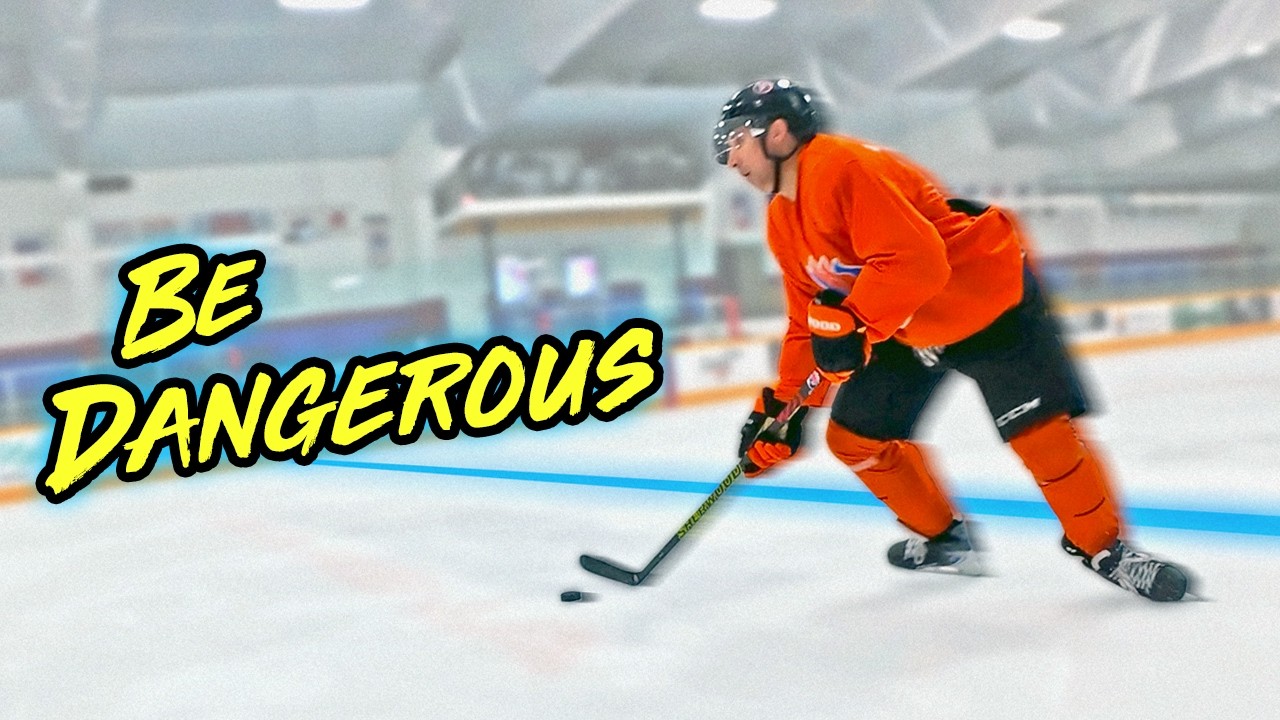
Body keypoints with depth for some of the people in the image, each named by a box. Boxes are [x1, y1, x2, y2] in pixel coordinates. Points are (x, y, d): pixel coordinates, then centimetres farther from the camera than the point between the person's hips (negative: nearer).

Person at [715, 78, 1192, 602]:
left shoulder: (843, 167, -25)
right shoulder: (783, 224, 4)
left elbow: (915, 259, -35)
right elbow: (808, 325, 8)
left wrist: (850, 323, -38)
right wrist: (783, 407, 3)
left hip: (989, 302, -9)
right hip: (905, 330, 9)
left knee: (1041, 430, -13)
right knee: (855, 436, 5)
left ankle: (1102, 545, 12)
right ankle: (942, 538, 23)